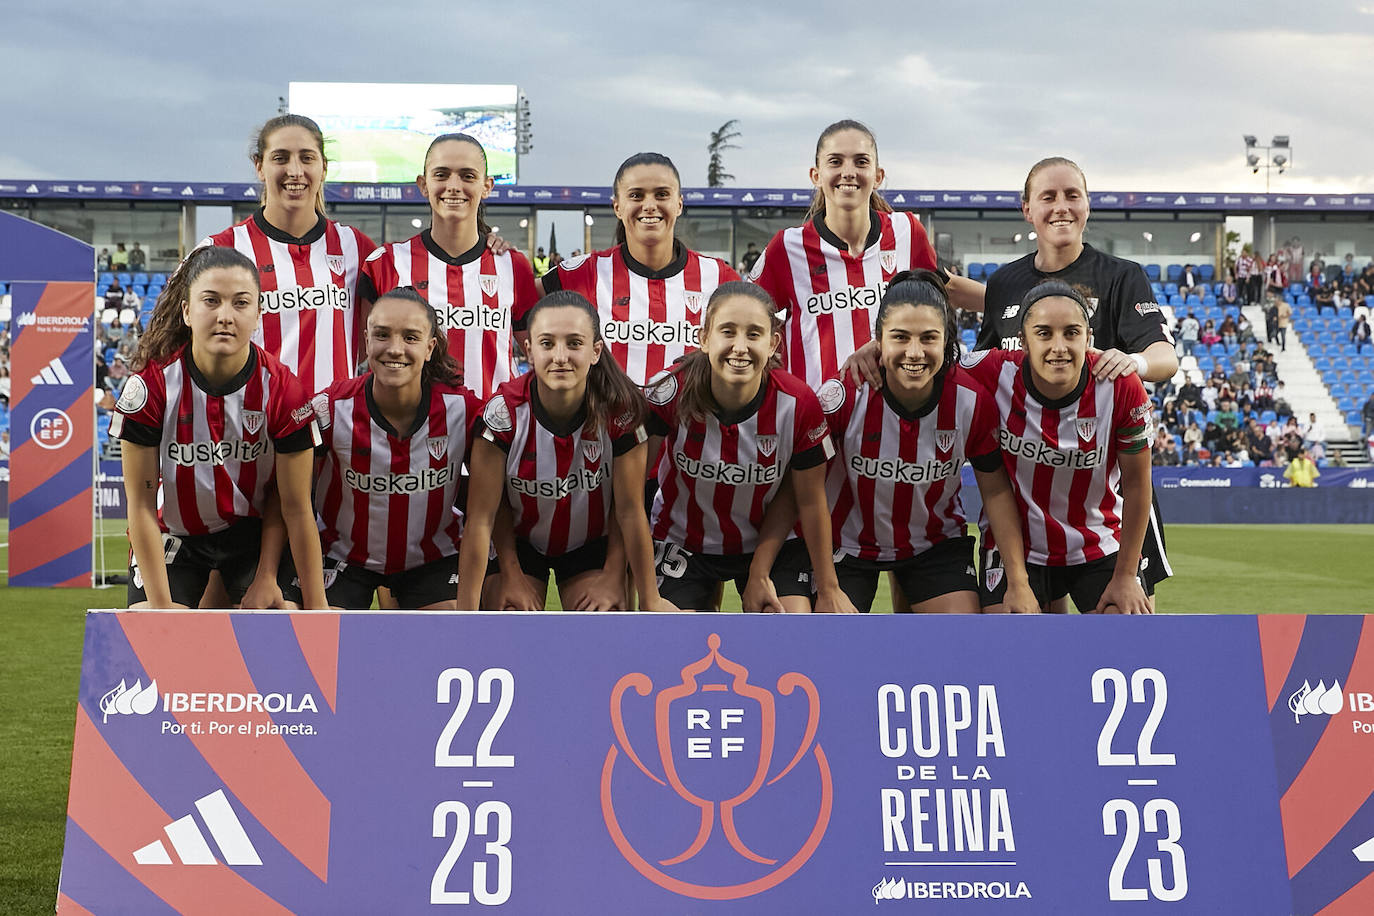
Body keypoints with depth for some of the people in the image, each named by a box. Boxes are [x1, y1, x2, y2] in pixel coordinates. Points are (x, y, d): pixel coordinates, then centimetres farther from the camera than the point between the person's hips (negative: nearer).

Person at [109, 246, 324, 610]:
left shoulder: (282, 390, -20)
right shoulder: (151, 385, -22)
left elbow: (297, 509, -14)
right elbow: (141, 506, -16)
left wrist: (317, 611, -13)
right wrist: (161, 608, -18)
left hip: (254, 530, 1)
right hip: (171, 535, 0)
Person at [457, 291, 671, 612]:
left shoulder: (620, 411, -24)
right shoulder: (503, 411, -25)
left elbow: (629, 510, -15)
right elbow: (481, 518, -22)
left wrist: (650, 601, -12)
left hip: (591, 545, 0)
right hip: (519, 542, 0)